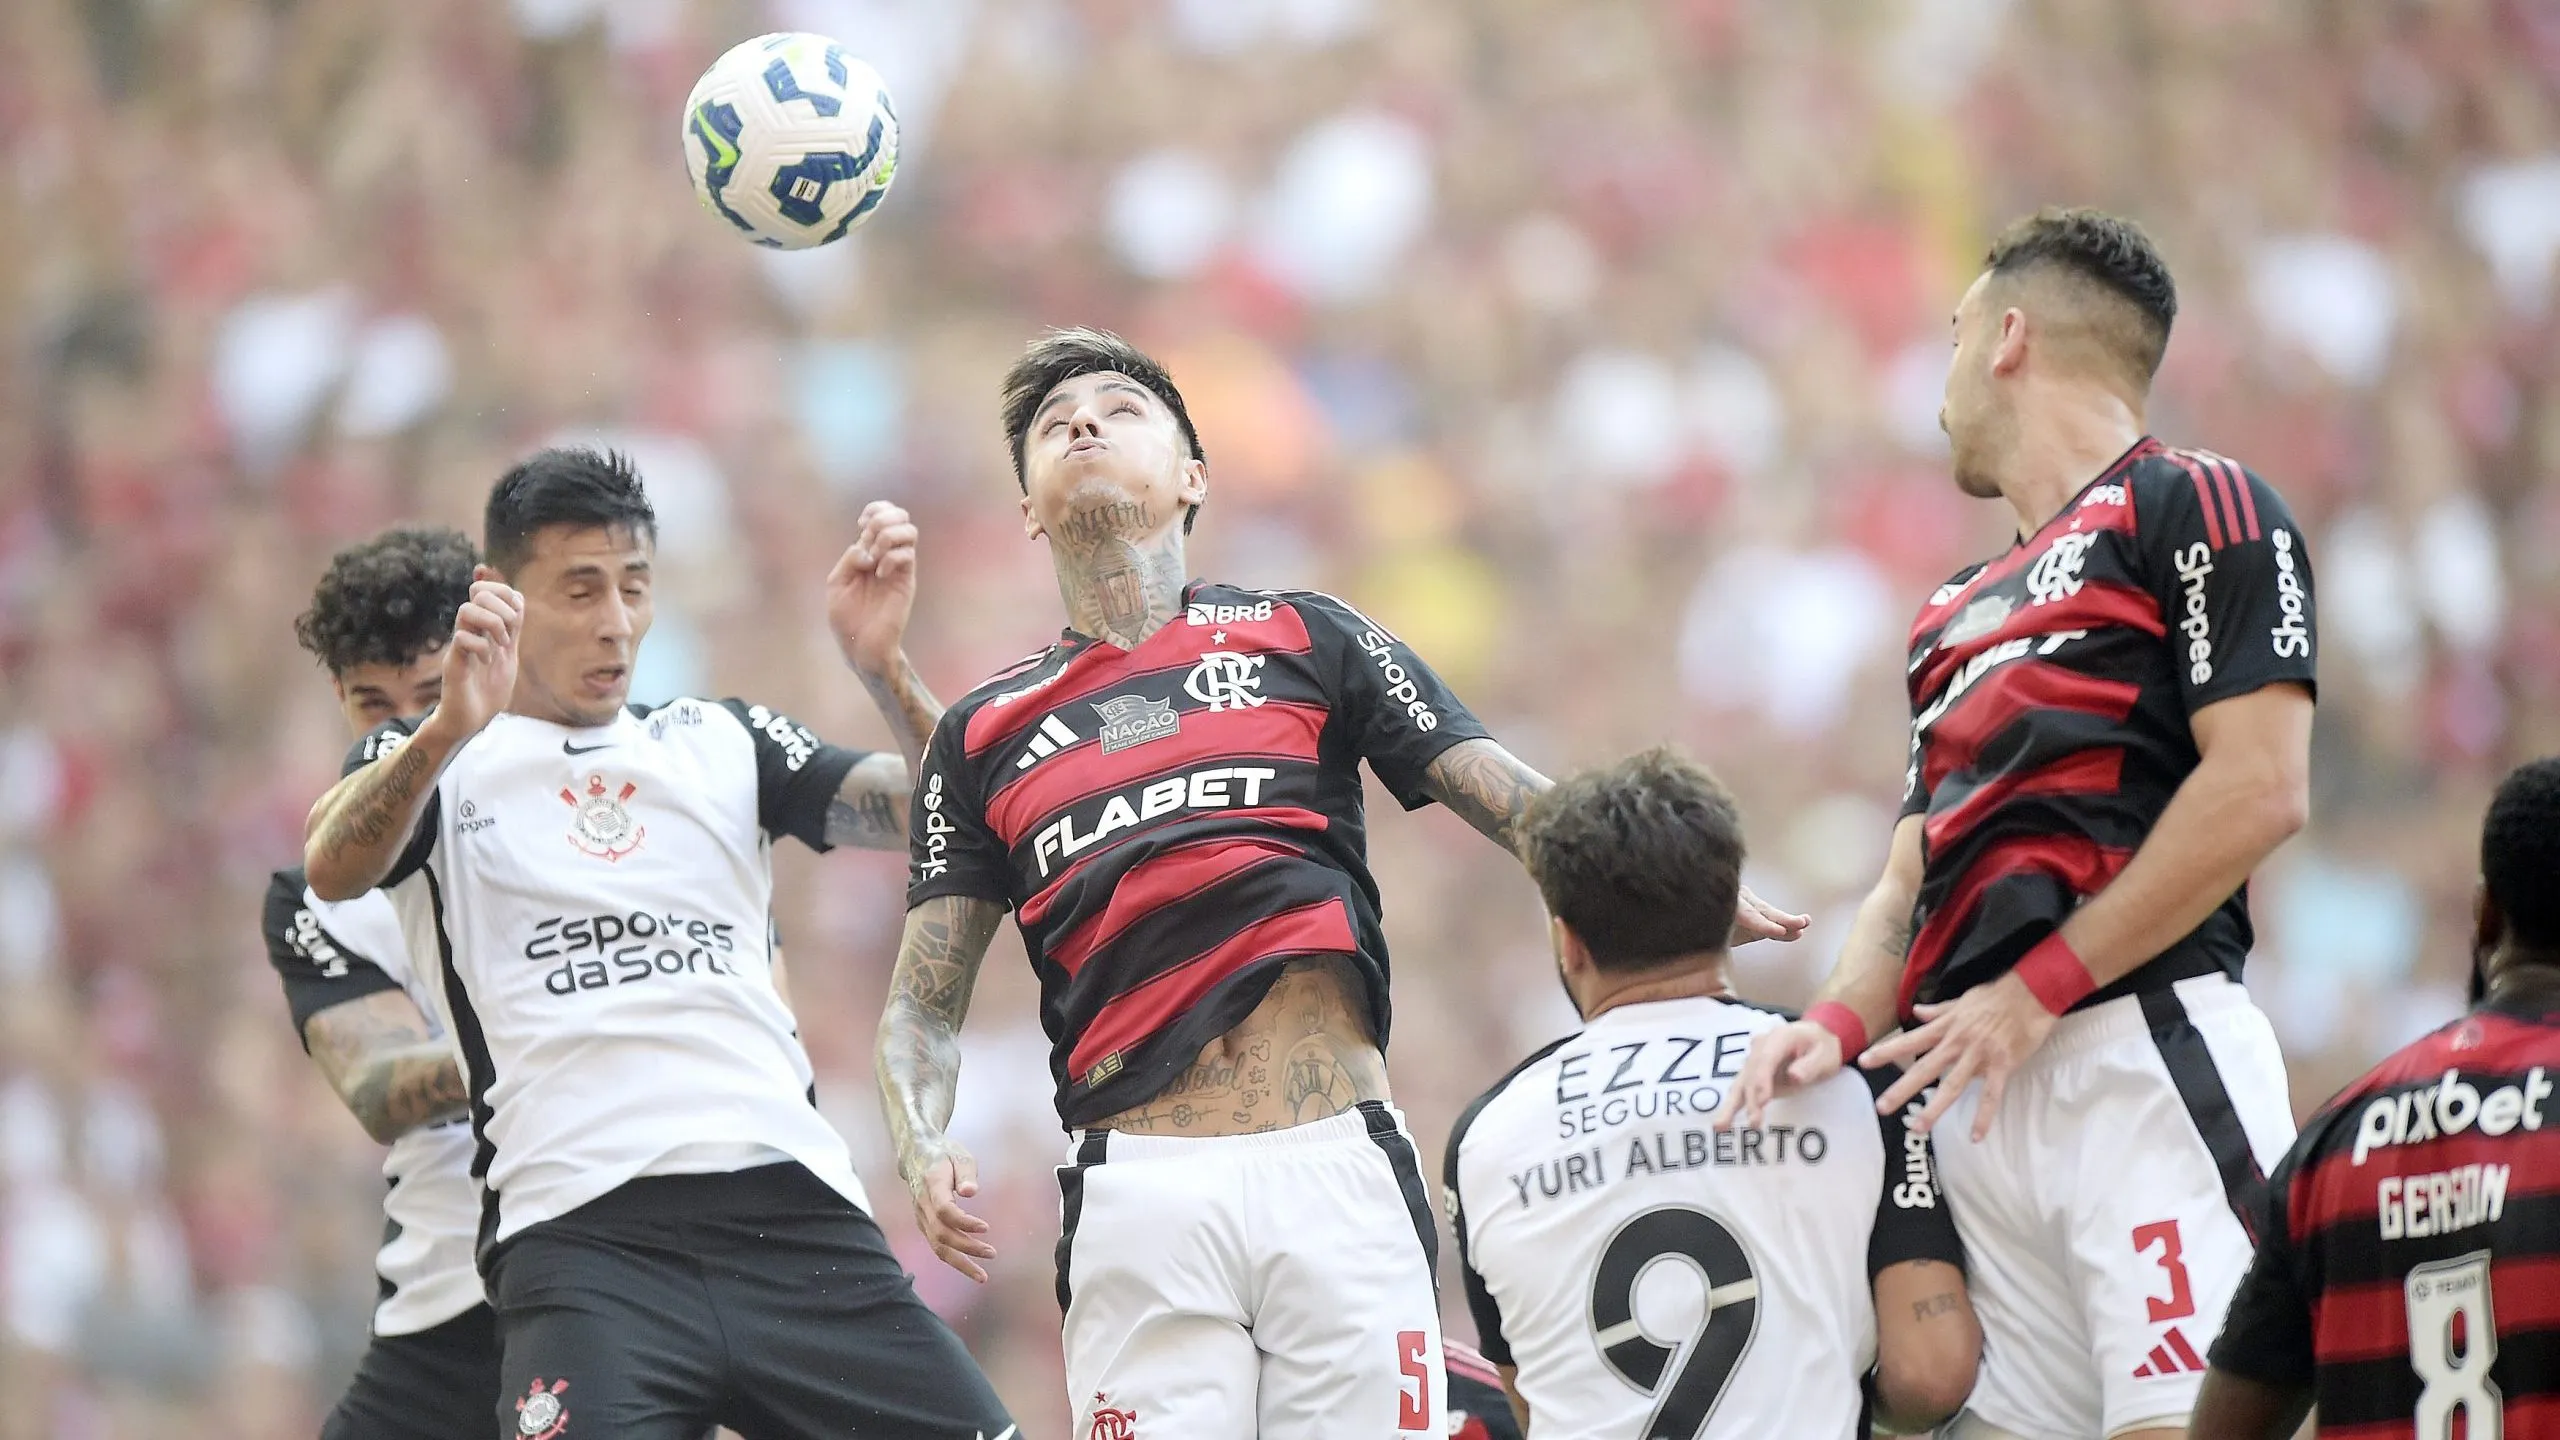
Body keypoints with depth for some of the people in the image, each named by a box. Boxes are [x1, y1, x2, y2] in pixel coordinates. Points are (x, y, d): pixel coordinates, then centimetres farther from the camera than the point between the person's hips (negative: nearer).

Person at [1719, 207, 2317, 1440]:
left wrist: (2035, 991, -9)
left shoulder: (2196, 510, 4)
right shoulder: (1961, 613, 28)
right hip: (1977, 1100, 8)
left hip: (2151, 1051, -8)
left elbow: (2259, 791, -8)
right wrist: (1841, 1021, 1)